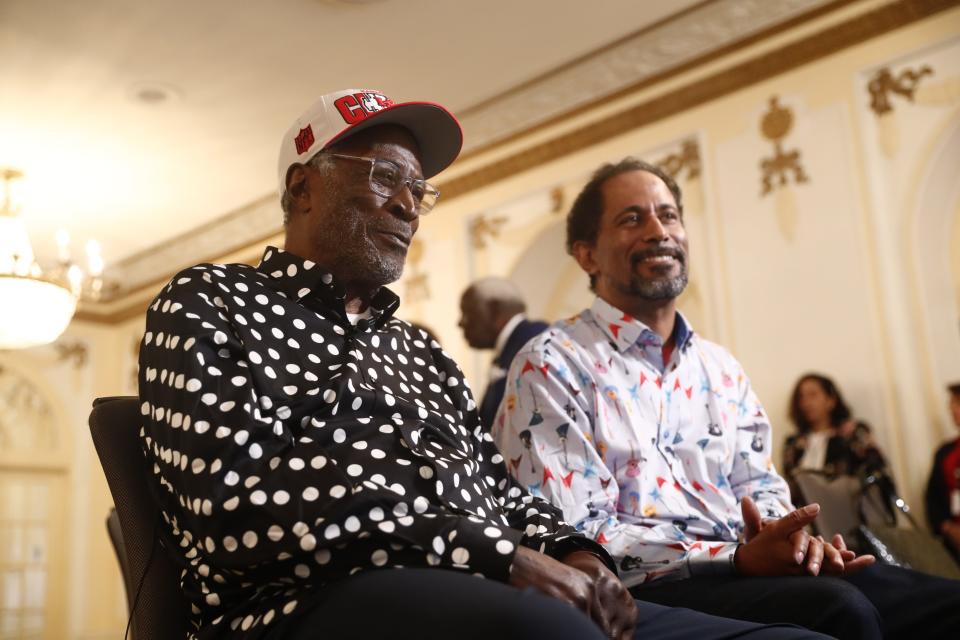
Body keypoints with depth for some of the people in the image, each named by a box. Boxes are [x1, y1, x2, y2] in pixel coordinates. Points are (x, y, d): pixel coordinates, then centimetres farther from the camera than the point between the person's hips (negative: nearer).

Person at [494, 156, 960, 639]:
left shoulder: (721, 368, 17)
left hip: (744, 572, 7)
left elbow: (758, 485, 16)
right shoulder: (551, 366, -5)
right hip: (643, 592, -6)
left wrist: (790, 537, -9)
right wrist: (738, 559, -21)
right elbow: (577, 538, -12)